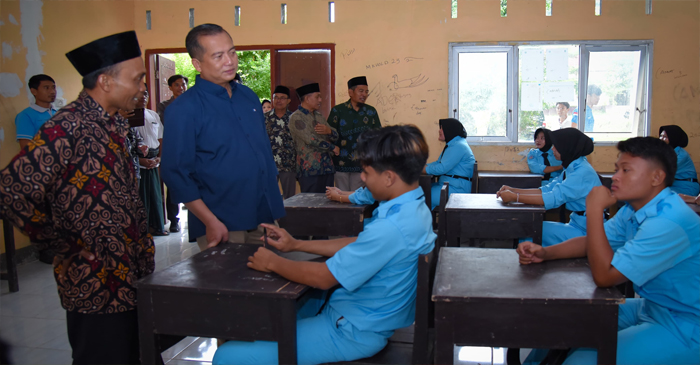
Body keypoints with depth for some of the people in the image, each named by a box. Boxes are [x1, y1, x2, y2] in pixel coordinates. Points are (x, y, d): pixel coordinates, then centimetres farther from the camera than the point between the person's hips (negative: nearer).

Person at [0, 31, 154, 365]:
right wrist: (69, 245, -17)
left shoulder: (113, 125, 9)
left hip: (132, 280, 9)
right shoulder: (67, 128, -19)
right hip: (96, 289, -8)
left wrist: (142, 243, 11)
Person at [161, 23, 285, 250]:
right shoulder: (183, 110, -10)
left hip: (264, 218, 6)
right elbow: (175, 173, -12)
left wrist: (275, 200, 14)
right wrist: (211, 222, -16)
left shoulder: (248, 96, 10)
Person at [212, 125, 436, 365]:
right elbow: (357, 245, 13)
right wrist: (295, 245, 14)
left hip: (354, 332, -10)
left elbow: (324, 277, -22)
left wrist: (273, 263, -6)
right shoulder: (414, 208, 2)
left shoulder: (391, 228, -30)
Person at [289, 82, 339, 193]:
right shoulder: (296, 117, -5)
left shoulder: (318, 115, 19)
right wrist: (332, 147, -4)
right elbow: (311, 140, -15)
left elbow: (335, 137, 16)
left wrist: (329, 131, -9)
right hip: (310, 170, -7)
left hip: (327, 167, 7)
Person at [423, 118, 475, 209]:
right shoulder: (451, 145, 19)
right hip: (447, 184, 10)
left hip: (457, 188, -10)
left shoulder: (458, 146, -15)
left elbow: (442, 168, -21)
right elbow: (438, 163, 17)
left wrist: (425, 169, -9)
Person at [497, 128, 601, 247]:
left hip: (586, 231, -9)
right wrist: (513, 190, -1)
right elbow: (547, 190, 8)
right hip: (577, 224, 9)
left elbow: (554, 198, -27)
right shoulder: (572, 168, 11)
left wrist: (514, 197, -24)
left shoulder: (583, 172, -21)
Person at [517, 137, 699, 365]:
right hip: (650, 307, 9)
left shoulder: (669, 221, -29)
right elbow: (591, 242, 9)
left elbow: (605, 276, -29)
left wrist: (595, 210, -25)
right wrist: (544, 253, -9)